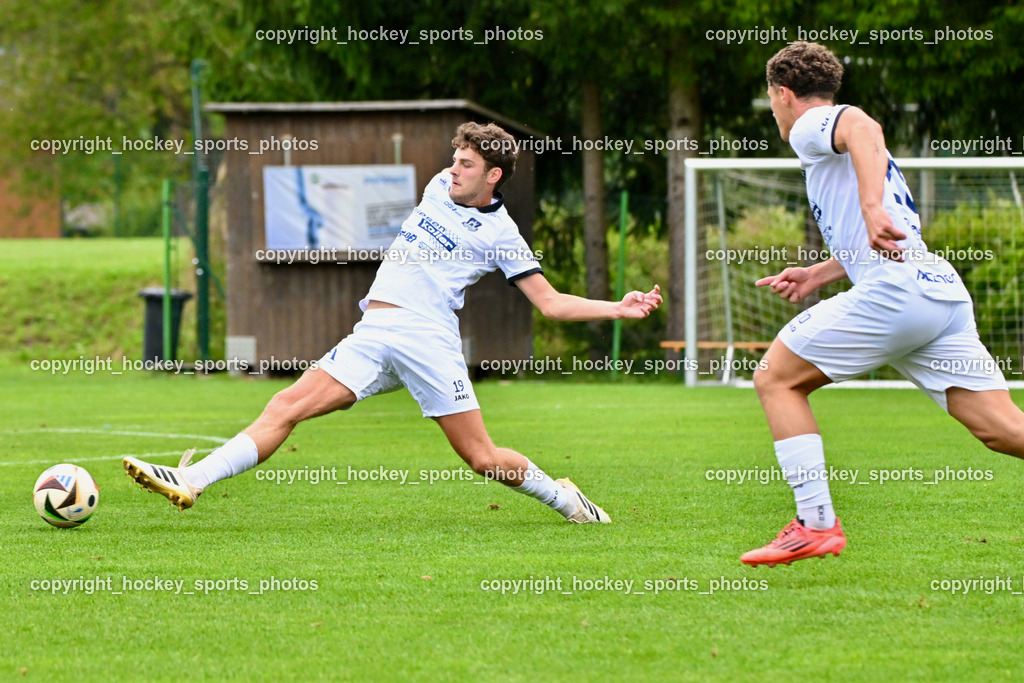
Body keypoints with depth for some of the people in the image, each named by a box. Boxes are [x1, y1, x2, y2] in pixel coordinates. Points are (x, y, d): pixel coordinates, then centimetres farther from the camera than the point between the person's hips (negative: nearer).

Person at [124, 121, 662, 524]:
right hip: (372, 336, 5)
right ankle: (191, 482, -21)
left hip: (428, 336, -5)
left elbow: (551, 303, 2)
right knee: (286, 408, -11)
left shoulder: (500, 234, 2)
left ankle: (567, 501, 18)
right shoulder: (440, 186, 17)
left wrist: (618, 309, -8)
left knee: (483, 459, -8)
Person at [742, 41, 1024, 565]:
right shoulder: (836, 151, 33)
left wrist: (871, 206, -34)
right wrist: (817, 275, 46)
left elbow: (863, 127, -19)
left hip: (897, 289, -9)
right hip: (944, 290, 9)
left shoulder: (812, 125, 6)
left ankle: (816, 524, -4)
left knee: (776, 378, 3)